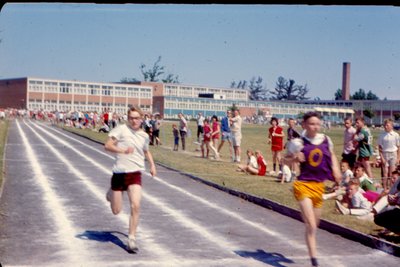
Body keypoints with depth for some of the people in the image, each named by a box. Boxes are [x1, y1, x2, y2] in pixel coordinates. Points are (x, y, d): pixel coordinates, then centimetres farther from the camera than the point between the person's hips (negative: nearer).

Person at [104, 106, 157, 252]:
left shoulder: (144, 136, 10)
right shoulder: (121, 129, -4)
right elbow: (107, 145, -12)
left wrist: (152, 165, 16)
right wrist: (123, 150, -27)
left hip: (135, 174, 2)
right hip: (119, 173, -2)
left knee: (135, 206, -17)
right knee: (116, 211, 7)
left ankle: (131, 239, -5)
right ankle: (111, 193, 42)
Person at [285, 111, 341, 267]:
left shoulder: (326, 140, 2)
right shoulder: (299, 142, -9)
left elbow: (332, 155, 20)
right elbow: (286, 159, 0)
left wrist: (335, 169, 4)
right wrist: (295, 158, -20)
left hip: (319, 185, 5)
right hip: (304, 185, -5)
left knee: (314, 224, 18)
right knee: (311, 225, -13)